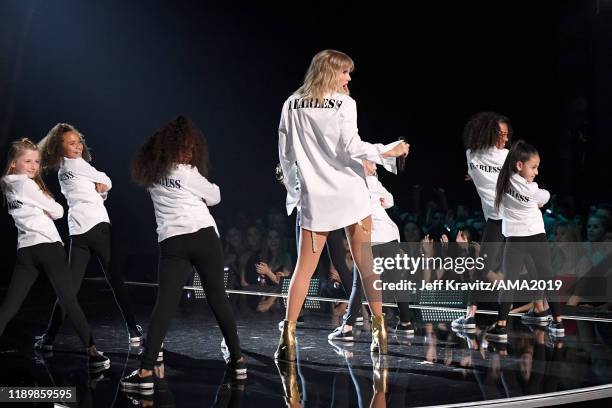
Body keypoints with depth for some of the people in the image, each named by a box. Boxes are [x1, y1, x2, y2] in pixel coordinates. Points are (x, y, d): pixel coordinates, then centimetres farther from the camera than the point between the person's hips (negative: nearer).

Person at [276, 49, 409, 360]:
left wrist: (292, 188, 18)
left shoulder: (292, 105, 4)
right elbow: (351, 147, -15)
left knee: (304, 268, 5)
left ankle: (287, 337, -3)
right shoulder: (344, 103, -6)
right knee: (364, 263, 9)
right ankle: (379, 331, 12)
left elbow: (285, 153, 7)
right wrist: (389, 151, -6)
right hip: (350, 193, -2)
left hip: (314, 197, 2)